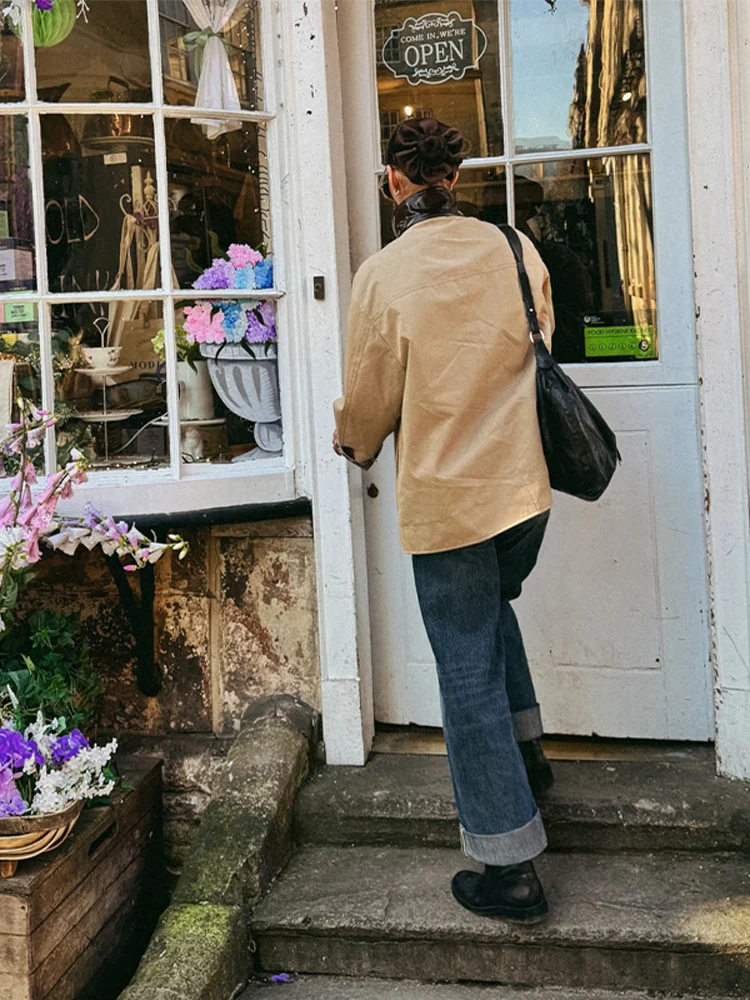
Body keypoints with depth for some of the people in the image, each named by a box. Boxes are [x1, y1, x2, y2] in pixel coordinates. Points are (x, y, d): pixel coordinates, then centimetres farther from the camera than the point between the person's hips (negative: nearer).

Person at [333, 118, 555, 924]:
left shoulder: (383, 274, -12)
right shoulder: (515, 251, -1)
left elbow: (370, 400, -4)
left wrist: (354, 445, 18)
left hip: (445, 500, -5)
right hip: (524, 485, 5)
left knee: (469, 672, 4)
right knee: (492, 607, 33)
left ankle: (510, 869, 12)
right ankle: (525, 749, 34)